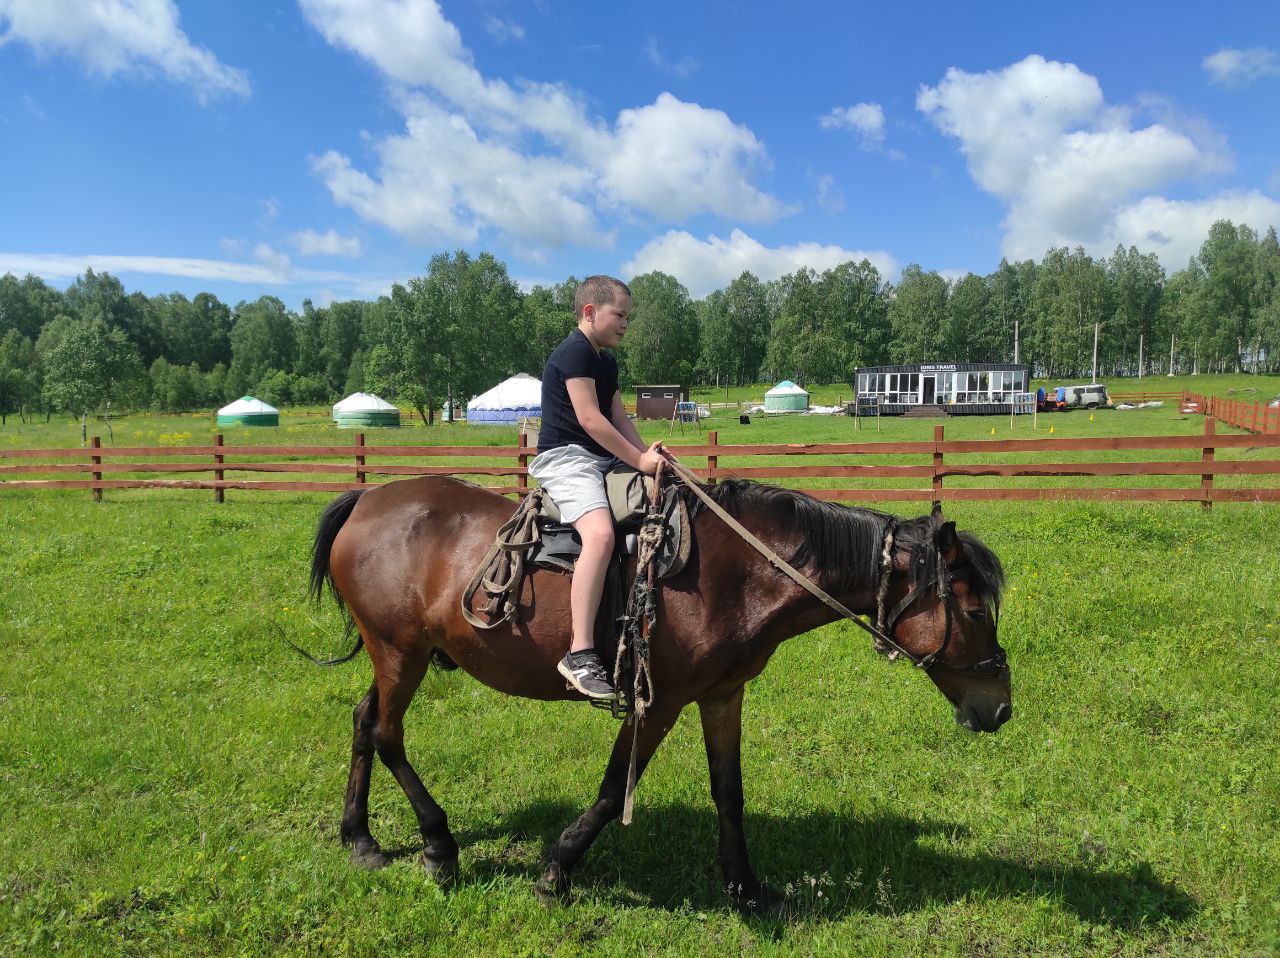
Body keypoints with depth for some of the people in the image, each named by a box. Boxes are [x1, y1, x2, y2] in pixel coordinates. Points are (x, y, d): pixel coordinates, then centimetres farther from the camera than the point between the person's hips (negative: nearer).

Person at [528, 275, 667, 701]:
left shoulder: (606, 361, 20)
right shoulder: (574, 352, -10)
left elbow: (618, 416, 17)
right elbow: (589, 418, -18)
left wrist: (646, 451, -1)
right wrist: (638, 459, -15)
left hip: (603, 459, 10)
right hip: (566, 457, -10)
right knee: (601, 534, -33)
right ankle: (580, 654, -34)